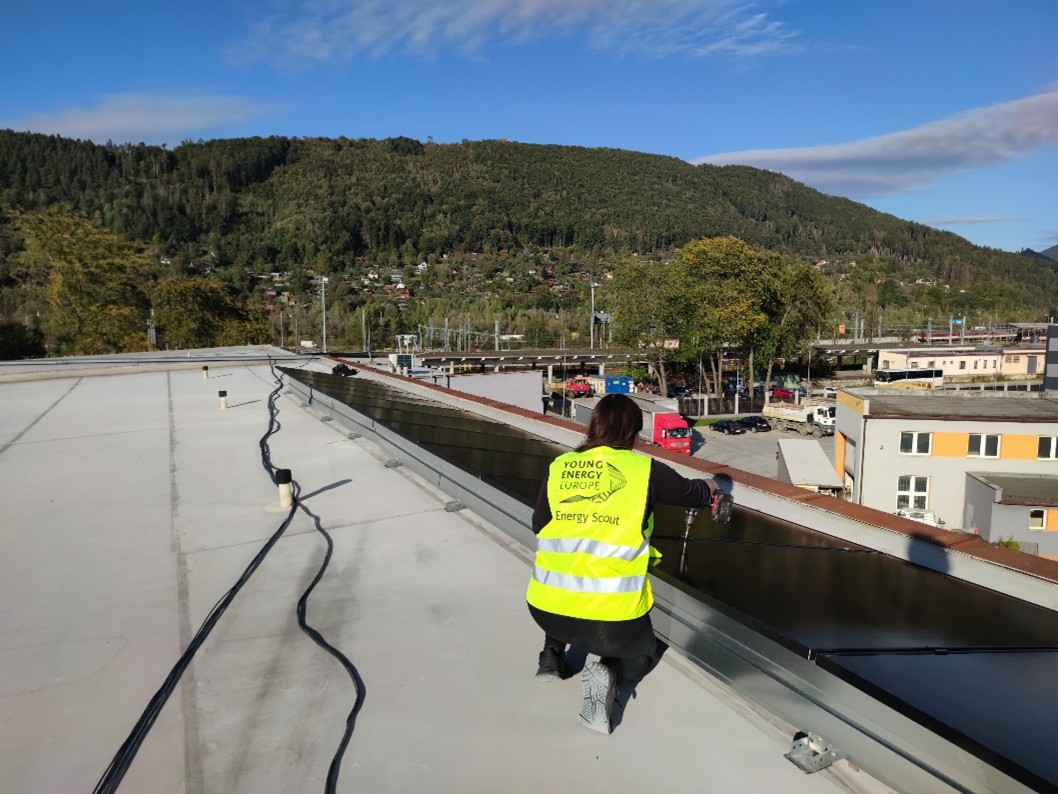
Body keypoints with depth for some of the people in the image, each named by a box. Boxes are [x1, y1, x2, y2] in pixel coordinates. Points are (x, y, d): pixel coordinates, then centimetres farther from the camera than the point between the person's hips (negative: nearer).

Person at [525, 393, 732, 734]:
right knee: (643, 654, 27)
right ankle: (609, 673, -3)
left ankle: (552, 654, 21)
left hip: (545, 609, 4)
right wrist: (710, 489, 37)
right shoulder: (645, 469, -2)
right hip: (612, 616, -3)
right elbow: (688, 492, 15)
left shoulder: (560, 466, 4)